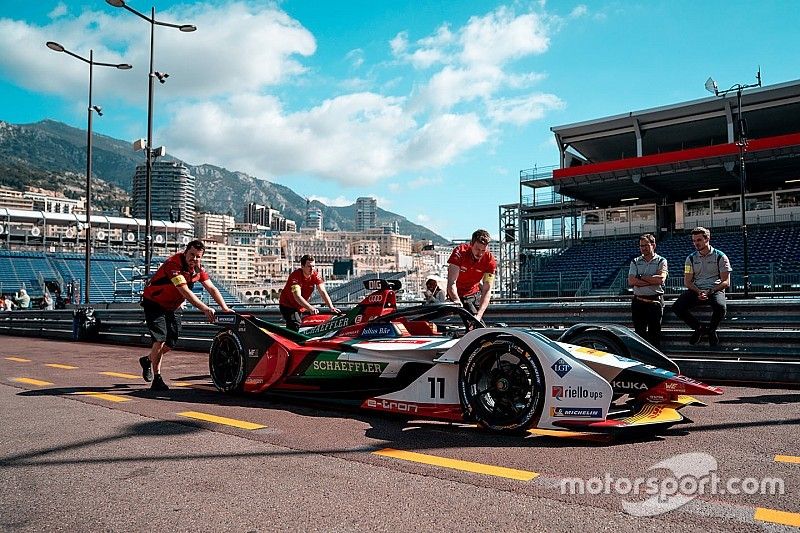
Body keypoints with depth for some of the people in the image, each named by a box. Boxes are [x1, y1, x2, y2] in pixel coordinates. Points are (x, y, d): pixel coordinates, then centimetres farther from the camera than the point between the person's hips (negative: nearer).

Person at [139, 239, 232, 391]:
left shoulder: (198, 268, -6)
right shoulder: (173, 264, -30)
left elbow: (212, 289, -5)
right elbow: (185, 291, -37)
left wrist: (225, 308, -16)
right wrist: (205, 309, -42)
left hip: (173, 307, 7)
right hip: (154, 303, -7)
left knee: (171, 342, 7)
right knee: (160, 338, -16)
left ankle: (148, 360, 35)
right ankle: (157, 380, -6)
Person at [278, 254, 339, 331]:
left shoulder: (315, 275, -12)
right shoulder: (295, 276, -28)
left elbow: (322, 292, -18)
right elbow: (297, 296, -39)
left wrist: (331, 307, -32)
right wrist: (310, 308, -51)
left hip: (301, 307, 7)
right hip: (287, 305, -6)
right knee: (295, 325, -26)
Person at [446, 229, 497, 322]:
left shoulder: (490, 261, -18)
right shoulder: (459, 252, -24)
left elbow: (487, 290, -22)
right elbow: (451, 283, -28)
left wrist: (479, 315, -34)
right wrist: (458, 303, -42)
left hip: (475, 293, 3)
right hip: (458, 295, -3)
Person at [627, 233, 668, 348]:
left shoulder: (661, 261, 4)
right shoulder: (635, 262, 11)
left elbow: (661, 279, -14)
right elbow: (631, 281, -4)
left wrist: (640, 277, -9)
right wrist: (652, 281, -11)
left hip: (655, 301, -2)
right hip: (638, 301, 3)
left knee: (654, 332, 1)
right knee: (639, 332, 4)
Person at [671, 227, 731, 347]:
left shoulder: (720, 257, 1)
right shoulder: (691, 258, 11)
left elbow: (726, 282, -4)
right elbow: (687, 282, 7)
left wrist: (709, 292, -19)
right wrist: (698, 292, -13)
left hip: (715, 290, -3)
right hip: (696, 291, 3)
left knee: (720, 306, -36)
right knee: (677, 307, -22)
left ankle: (711, 329, -3)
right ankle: (699, 328, 1)